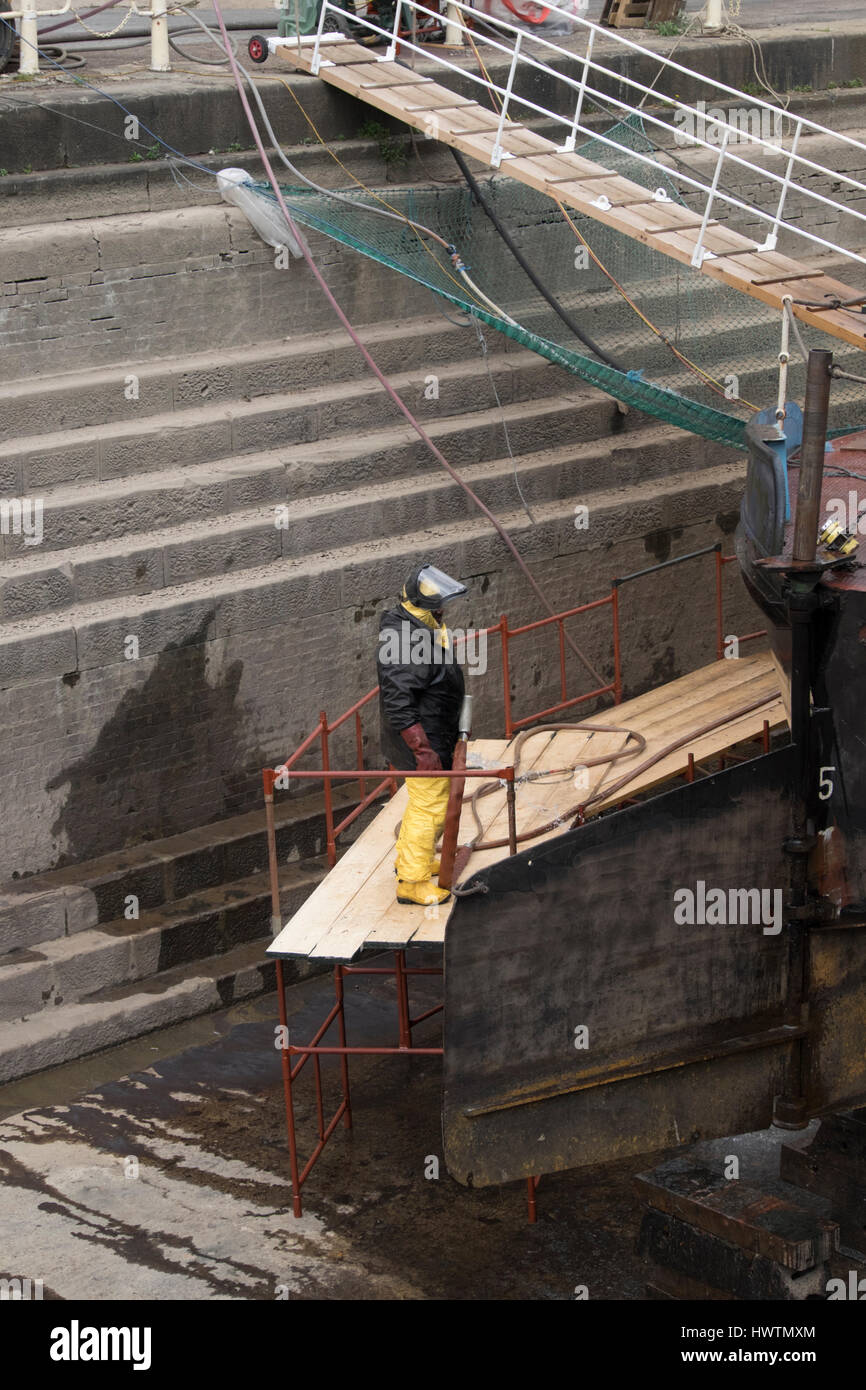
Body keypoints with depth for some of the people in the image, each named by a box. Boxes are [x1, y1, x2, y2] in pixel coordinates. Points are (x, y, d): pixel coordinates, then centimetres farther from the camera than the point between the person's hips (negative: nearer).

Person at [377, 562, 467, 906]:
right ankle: (412, 882, 10)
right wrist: (423, 750, -28)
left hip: (433, 733, 10)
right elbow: (397, 703, -31)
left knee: (424, 798, 26)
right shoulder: (406, 644, -30)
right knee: (430, 807, -1)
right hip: (420, 738, -10)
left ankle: (409, 856, 44)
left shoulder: (425, 627, 3)